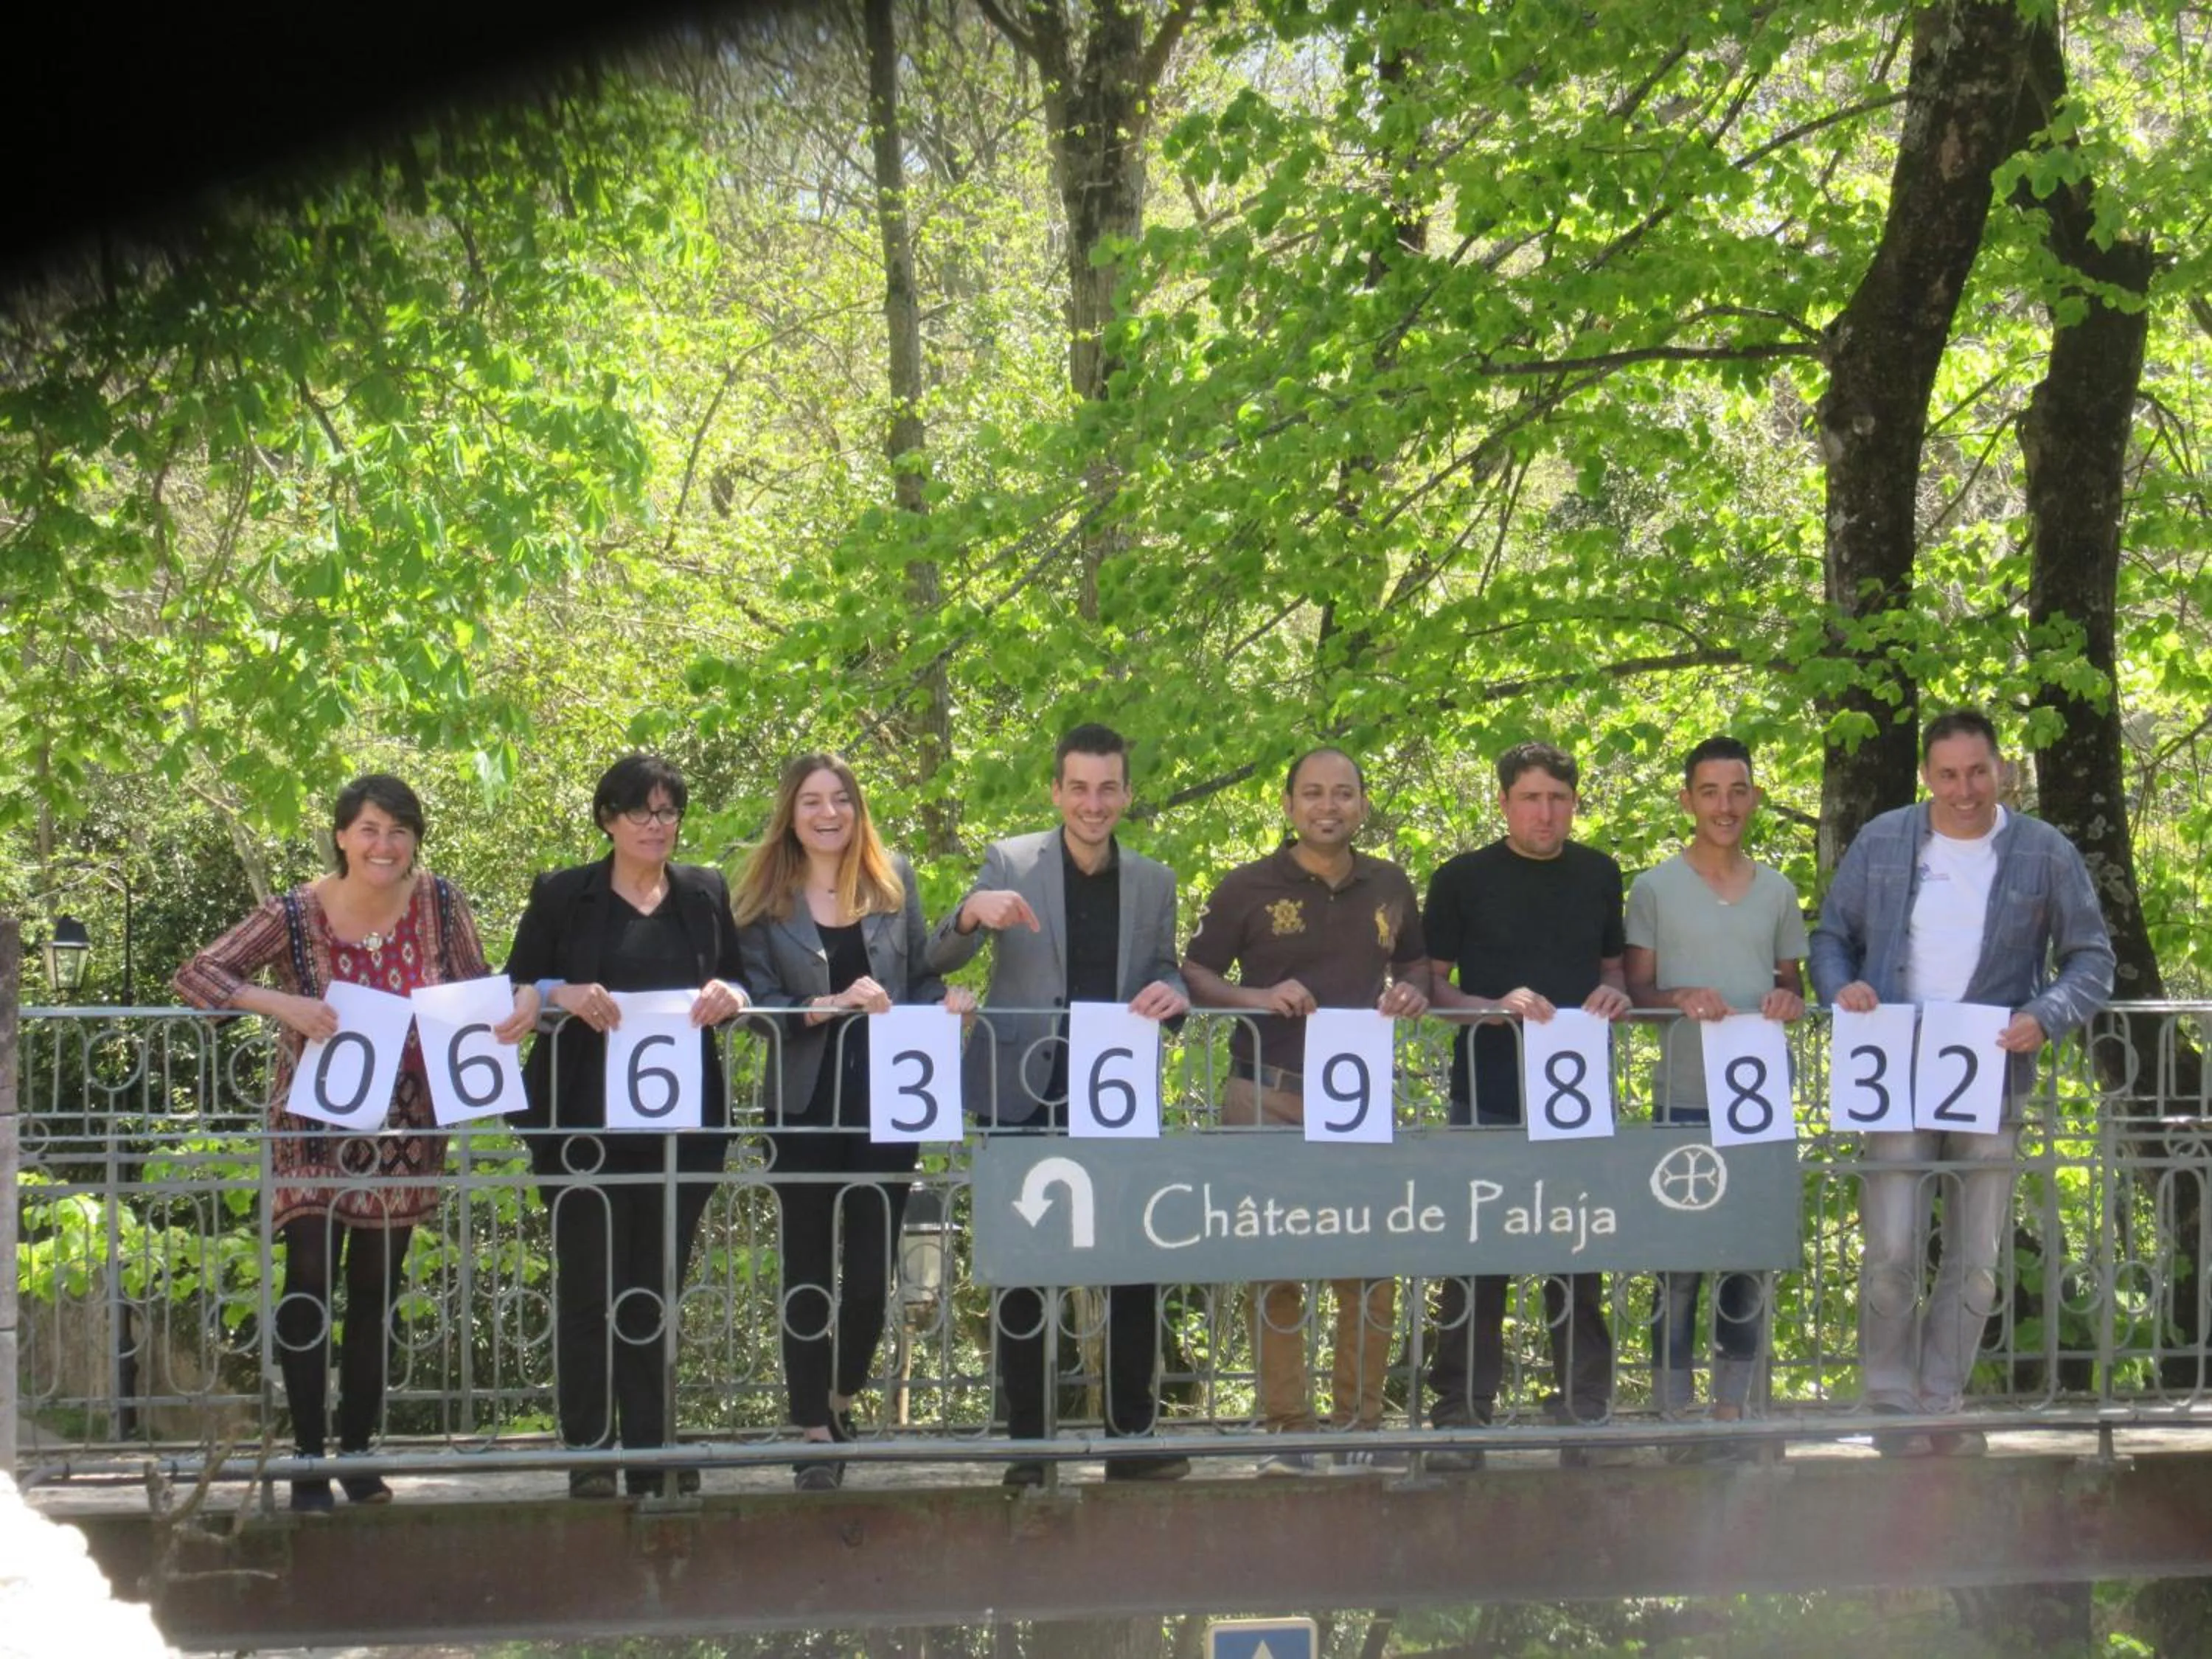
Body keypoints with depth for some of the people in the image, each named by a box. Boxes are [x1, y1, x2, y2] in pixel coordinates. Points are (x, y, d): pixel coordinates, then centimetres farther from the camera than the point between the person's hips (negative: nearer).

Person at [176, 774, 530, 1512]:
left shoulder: (440, 903, -4)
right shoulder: (296, 916, -13)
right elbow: (196, 975, -15)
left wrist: (522, 997, -21)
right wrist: (278, 1004, -31)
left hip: (404, 1130, 3)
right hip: (316, 1127, -3)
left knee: (377, 1288, 10)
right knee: (310, 1279, -8)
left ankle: (358, 1452, 22)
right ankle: (308, 1460, 0)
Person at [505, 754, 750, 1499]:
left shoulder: (707, 894, 13)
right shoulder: (562, 896, 4)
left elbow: (742, 981, 16)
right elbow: (514, 989, 4)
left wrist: (729, 995, -7)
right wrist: (562, 994, -17)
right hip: (585, 1121, -2)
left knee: (659, 1285, 6)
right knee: (587, 1284, -2)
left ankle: (652, 1452, 10)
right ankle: (589, 1455, 2)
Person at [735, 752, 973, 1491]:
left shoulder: (893, 879, 9)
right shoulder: (766, 897, 3)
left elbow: (922, 976, 13)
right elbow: (759, 1001, -3)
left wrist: (949, 1002, -9)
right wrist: (832, 1006, -18)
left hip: (885, 1097, 1)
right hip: (804, 1104, -1)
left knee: (874, 1264, 1)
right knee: (809, 1267, 4)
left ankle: (844, 1397, 25)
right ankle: (814, 1430, 11)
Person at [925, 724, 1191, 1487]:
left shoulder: (1154, 882, 9)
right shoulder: (1011, 863, 0)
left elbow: (1164, 973, 13)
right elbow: (939, 960, -3)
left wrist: (1170, 992, -13)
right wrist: (973, 915, -26)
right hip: (1026, 1096, -2)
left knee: (1134, 1267, -1)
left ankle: (1133, 1435, 8)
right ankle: (1027, 1443, 10)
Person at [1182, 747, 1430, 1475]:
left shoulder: (1390, 888, 12)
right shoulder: (1248, 888, 2)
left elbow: (1414, 958, 26)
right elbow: (1195, 976, 4)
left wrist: (1411, 992, 3)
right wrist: (1259, 998, -14)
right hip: (1268, 1096, -3)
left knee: (1373, 1261, 1)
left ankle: (1361, 1424, 10)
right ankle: (1285, 1429, 3)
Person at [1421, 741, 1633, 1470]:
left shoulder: (1598, 875, 11)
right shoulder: (1463, 880, 1)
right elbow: (1431, 987, 1)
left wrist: (1613, 995, -3)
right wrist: (1497, 1006, -16)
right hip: (1488, 1099, -3)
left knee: (1581, 1259, 6)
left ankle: (1585, 1420, 12)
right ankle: (1460, 1420, 3)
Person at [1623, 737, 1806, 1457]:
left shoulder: (1777, 892, 13)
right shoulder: (1655, 889, 2)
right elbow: (1635, 990, 1)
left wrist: (1790, 1001, -4)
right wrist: (1681, 998, -19)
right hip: (1685, 1099, -4)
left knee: (1751, 1260, 6)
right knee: (1679, 1261, -3)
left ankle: (1732, 1406, 13)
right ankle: (1672, 1409, 2)